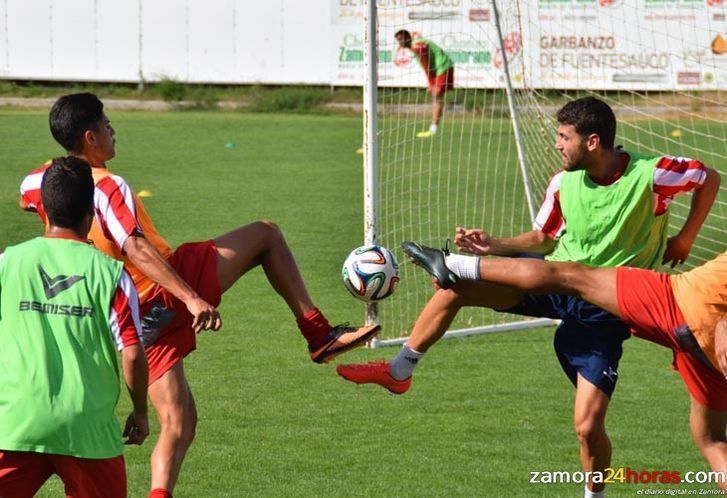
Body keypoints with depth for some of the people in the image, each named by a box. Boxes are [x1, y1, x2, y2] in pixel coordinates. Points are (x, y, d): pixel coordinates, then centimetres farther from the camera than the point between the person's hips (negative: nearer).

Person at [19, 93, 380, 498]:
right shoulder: (106, 187, -18)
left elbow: (26, 197, 32)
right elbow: (136, 250, -30)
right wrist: (192, 299, -37)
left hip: (141, 323, 8)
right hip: (167, 295, -8)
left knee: (179, 425, 12)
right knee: (265, 234, 5)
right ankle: (319, 334, 3)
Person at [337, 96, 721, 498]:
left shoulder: (652, 174, -18)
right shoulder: (564, 182, -5)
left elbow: (711, 178, -1)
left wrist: (684, 239, -3)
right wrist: (496, 246, -5)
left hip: (605, 311, -4)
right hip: (554, 280, 4)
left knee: (588, 426, -12)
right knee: (455, 283, -16)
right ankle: (399, 371, -2)